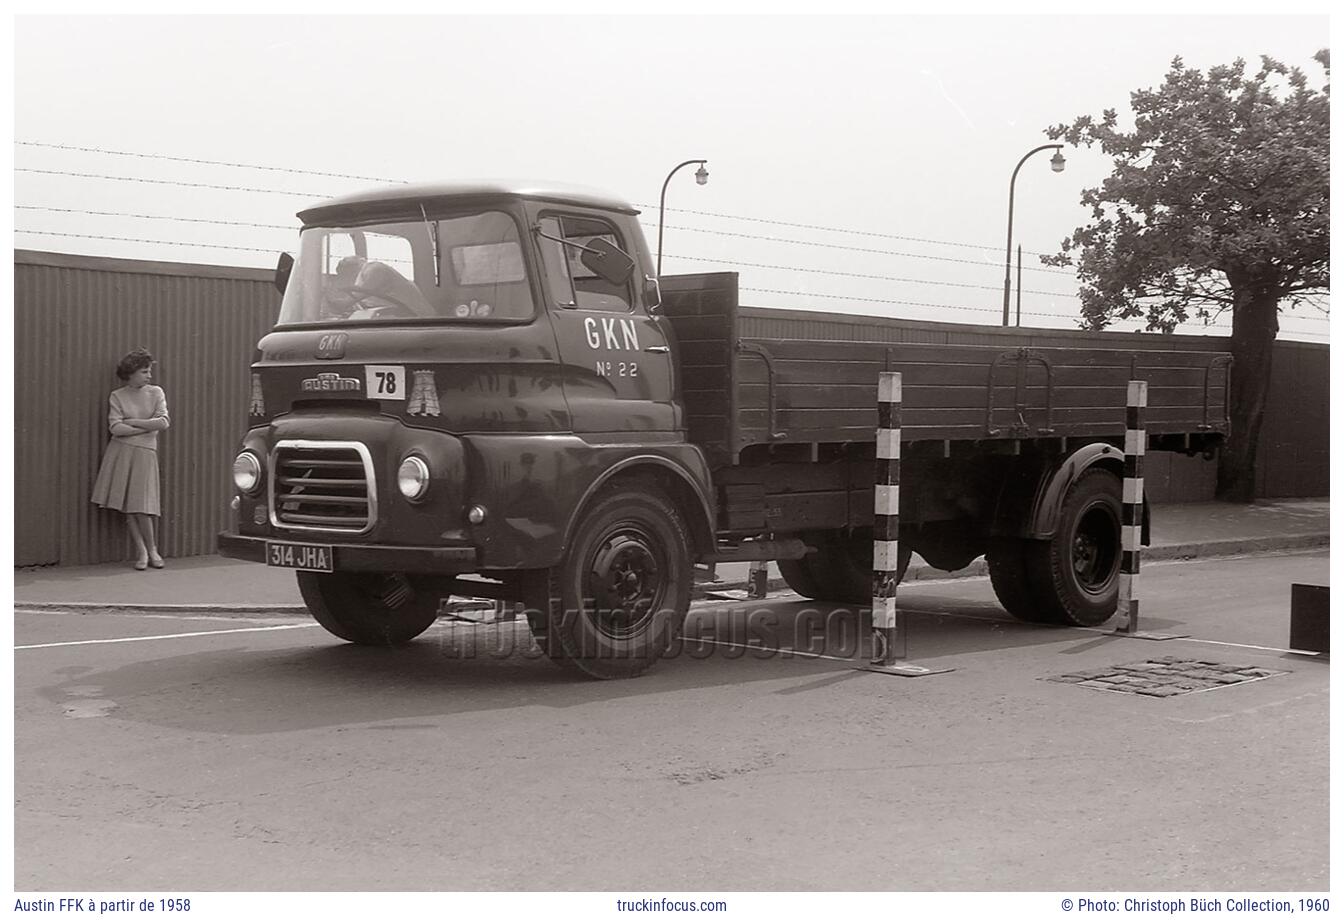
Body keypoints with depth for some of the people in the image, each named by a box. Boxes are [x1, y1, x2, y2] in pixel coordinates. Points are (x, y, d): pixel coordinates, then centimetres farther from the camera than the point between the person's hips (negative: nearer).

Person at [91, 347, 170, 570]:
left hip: (144, 453, 0)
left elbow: (163, 422, -6)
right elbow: (115, 428, -8)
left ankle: (152, 550, 11)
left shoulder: (156, 393, 6)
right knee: (126, 508, 0)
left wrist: (132, 422, -7)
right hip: (120, 452, 0)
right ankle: (141, 551, 10)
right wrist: (148, 427, -8)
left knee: (141, 507, -5)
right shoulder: (117, 396, 3)